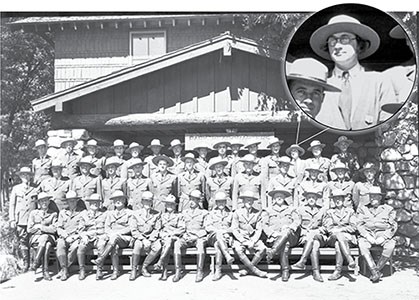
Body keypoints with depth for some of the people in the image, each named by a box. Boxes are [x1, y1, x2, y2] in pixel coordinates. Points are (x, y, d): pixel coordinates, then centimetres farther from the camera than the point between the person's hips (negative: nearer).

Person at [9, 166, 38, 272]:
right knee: (22, 242, -1)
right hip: (20, 221, 1)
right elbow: (11, 205, 10)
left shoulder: (35, 189, 7)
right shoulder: (16, 188, 10)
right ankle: (25, 263, 7)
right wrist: (12, 220, 2)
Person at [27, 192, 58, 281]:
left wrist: (40, 226, -8)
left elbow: (54, 229, -2)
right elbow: (29, 229, 5)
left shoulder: (53, 214, 9)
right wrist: (46, 228, -2)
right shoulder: (33, 213, 11)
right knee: (45, 246, -35)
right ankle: (45, 270, -36)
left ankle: (36, 263, -38)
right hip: (35, 238, 0)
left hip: (49, 237, 0)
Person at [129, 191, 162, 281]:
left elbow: (157, 230, 1)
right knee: (138, 245, -36)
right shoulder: (136, 214, 1)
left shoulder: (156, 214, 4)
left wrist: (150, 240, -15)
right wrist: (143, 240, -18)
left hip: (151, 238, 2)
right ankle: (133, 270, -23)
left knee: (158, 247, -30)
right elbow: (134, 231, -5)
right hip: (139, 238, -1)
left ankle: (144, 268, -15)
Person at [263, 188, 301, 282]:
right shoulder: (269, 211, 23)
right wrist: (273, 233, -9)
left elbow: (297, 221, 6)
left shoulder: (291, 209, 24)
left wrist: (288, 228, -15)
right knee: (284, 245, -35)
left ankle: (272, 252, -52)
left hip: (290, 237, 0)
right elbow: (264, 225, 10)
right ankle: (285, 270, -44)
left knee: (286, 232, -37)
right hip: (274, 237, 0)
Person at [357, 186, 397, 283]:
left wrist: (383, 237, -12)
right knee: (362, 245, -33)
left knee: (390, 246, -33)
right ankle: (375, 272, -35)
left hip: (383, 236, 0)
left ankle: (376, 270, -22)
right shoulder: (363, 209, 15)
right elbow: (359, 225, 5)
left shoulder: (389, 210, 13)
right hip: (367, 234, 0)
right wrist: (367, 236, -12)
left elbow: (393, 227, 5)